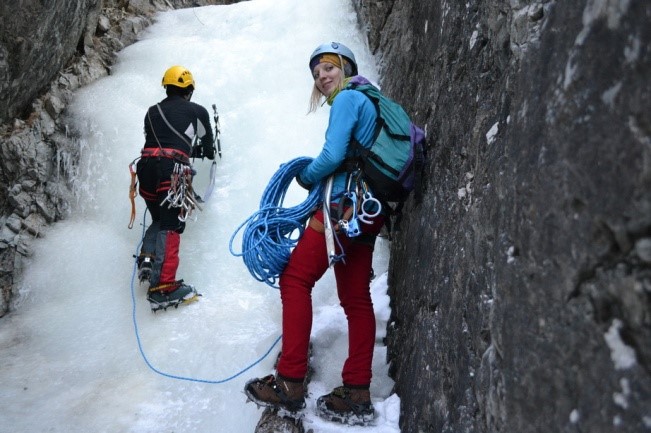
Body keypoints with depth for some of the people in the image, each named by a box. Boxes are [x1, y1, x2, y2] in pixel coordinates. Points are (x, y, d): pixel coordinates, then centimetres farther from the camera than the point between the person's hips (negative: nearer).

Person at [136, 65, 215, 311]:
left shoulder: (152, 112, 24)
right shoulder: (197, 111, 16)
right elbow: (207, 144, 28)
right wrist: (208, 153, 53)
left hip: (146, 164, 5)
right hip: (173, 169, -5)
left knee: (159, 219, 25)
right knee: (171, 226, -8)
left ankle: (147, 259, 5)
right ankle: (162, 288, -15)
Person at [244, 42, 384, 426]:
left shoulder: (347, 99, -5)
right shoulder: (369, 101, 24)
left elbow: (333, 155, -15)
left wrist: (307, 177, 3)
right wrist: (320, 177, 12)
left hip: (346, 204, -9)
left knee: (296, 277, -5)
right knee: (356, 297, 7)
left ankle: (290, 383, -5)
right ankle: (357, 395, 10)